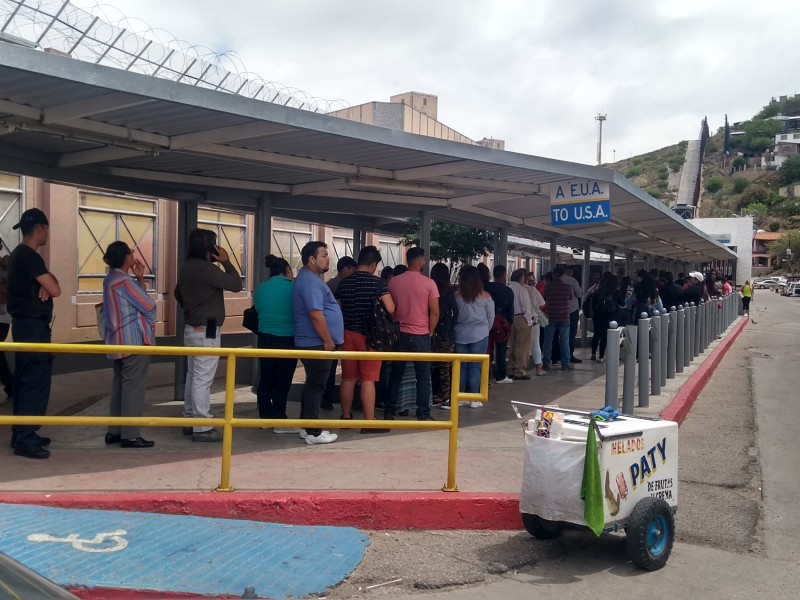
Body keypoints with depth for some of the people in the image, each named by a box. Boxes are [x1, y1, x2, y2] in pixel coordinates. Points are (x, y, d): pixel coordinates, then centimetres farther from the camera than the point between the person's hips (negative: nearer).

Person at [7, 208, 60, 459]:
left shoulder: (18, 255, 15)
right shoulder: (29, 256, -16)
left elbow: (45, 285, 19)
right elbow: (55, 290, -18)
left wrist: (45, 284, -3)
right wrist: (50, 282, 2)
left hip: (24, 324, 10)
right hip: (33, 326, -10)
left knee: (23, 380, 13)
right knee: (36, 381, -8)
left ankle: (21, 433, 20)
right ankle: (25, 439, -6)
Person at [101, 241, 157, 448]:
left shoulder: (110, 279, 13)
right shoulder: (124, 281, -17)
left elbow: (136, 300, 14)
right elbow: (148, 305, -13)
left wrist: (140, 278, 6)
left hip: (119, 340, 10)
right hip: (134, 340, -10)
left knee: (120, 385, 13)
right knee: (134, 387, -5)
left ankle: (114, 431, 18)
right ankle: (130, 435, -2)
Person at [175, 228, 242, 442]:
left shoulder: (187, 268, 11)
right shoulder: (206, 269, -19)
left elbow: (178, 294, 26)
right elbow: (236, 285, -15)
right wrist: (226, 261, -6)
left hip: (191, 328, 10)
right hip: (206, 331, -10)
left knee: (192, 377, 14)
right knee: (203, 380, -7)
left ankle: (190, 421, 21)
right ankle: (202, 428, -3)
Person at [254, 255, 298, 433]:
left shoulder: (260, 288, 4)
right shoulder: (292, 287, -10)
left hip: (265, 338, 5)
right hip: (287, 340, -5)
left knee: (266, 378, 13)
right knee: (282, 380, -1)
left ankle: (265, 416, 22)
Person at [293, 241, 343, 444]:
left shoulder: (310, 278, 17)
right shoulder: (310, 281, -18)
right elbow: (316, 314, -25)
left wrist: (328, 340, 22)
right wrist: (328, 341, -19)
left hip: (313, 343, 11)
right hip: (317, 343, -11)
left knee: (313, 385, 16)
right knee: (316, 386, -4)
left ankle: (307, 427, 24)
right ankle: (313, 432, 2)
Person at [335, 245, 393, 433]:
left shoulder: (343, 284, 6)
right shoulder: (378, 283, -9)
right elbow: (390, 309, -13)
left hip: (348, 334, 5)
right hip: (370, 335, -5)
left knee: (348, 378, 11)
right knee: (368, 379, -3)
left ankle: (346, 417, 20)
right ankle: (369, 422, 0)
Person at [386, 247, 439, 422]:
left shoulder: (394, 281, 0)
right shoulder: (429, 283, -8)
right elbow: (435, 312, -8)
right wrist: (430, 331, 6)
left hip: (400, 334, 3)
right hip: (421, 335, -3)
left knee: (396, 374, 11)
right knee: (423, 375, 6)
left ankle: (389, 412, 15)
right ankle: (423, 414, 8)